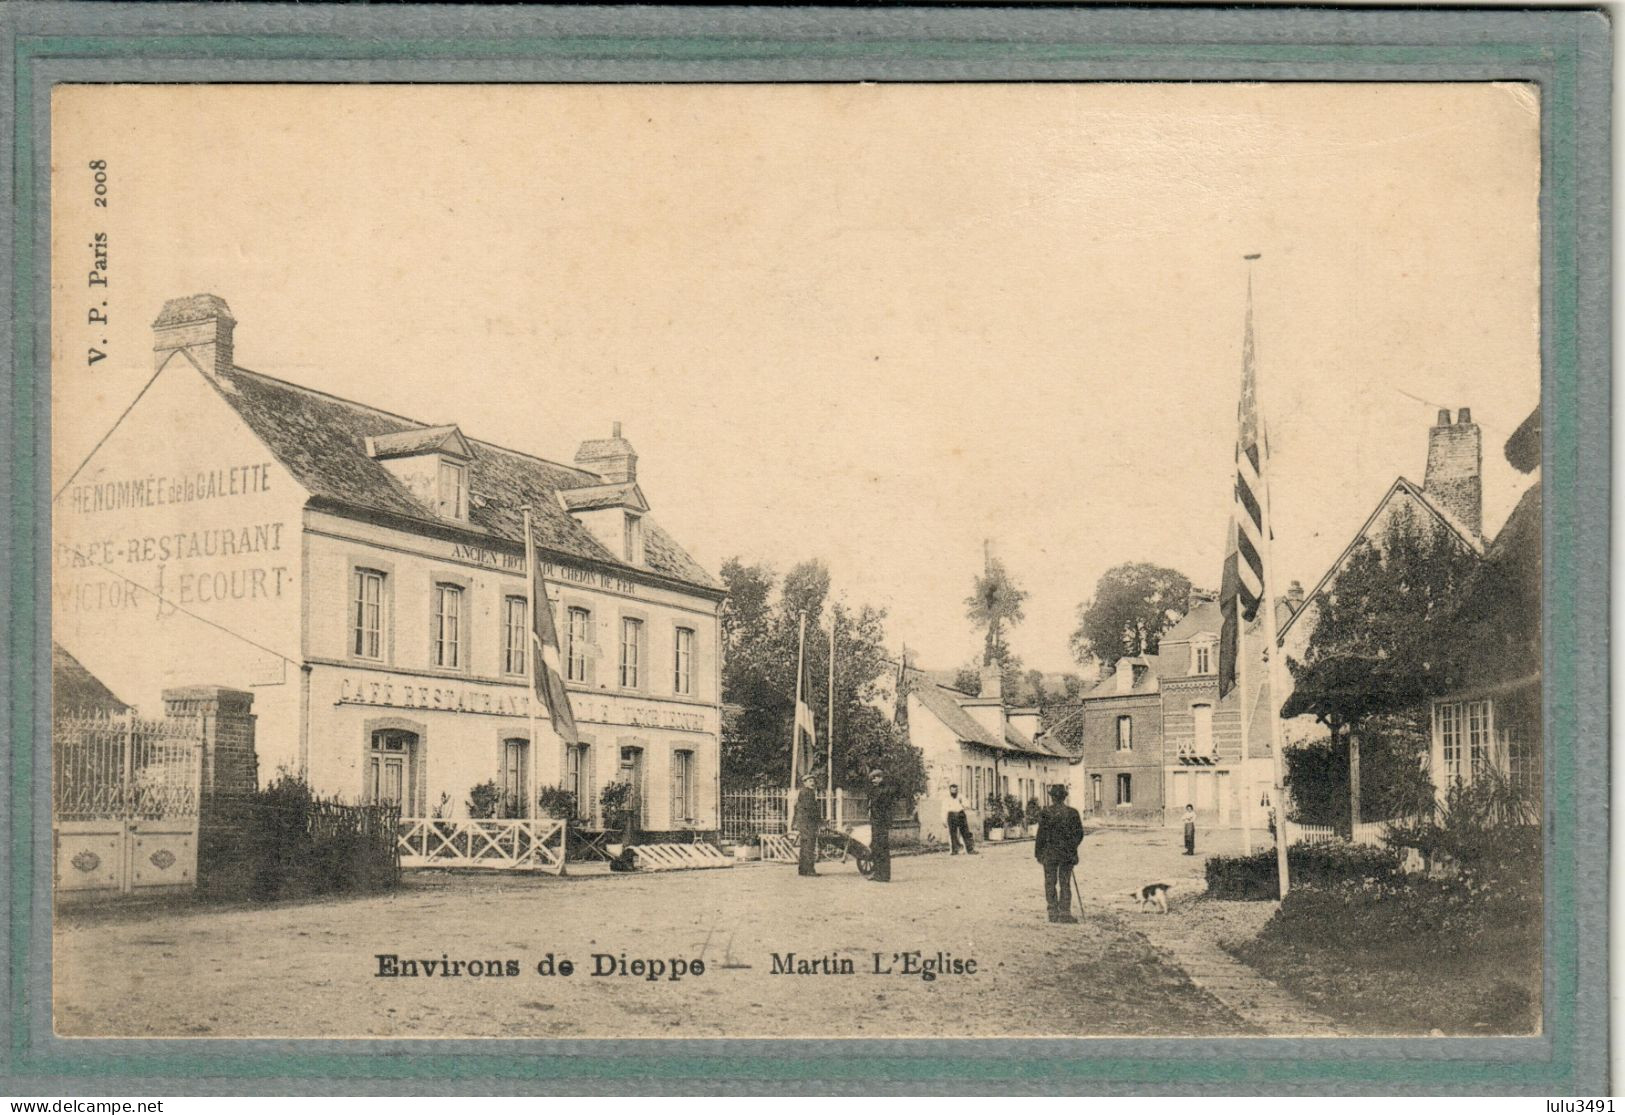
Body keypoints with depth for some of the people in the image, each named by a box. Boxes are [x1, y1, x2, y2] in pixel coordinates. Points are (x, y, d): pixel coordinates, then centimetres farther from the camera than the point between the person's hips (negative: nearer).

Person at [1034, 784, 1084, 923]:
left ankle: (1053, 913, 6)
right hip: (1068, 854, 2)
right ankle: (1065, 913, 5)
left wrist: (1038, 853, 2)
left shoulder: (1046, 814, -10)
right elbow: (1079, 834, 4)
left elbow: (1041, 836, -8)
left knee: (1050, 883, 7)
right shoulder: (1073, 813, -1)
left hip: (1050, 854, -2)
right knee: (1065, 883, 9)